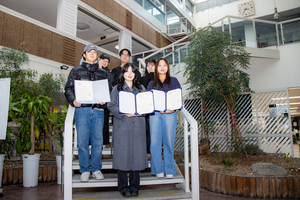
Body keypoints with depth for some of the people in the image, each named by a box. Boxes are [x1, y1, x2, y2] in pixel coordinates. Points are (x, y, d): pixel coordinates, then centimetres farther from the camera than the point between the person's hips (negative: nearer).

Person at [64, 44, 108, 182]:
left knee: (98, 140, 3)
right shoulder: (76, 71, 13)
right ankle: (85, 170, 13)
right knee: (82, 141, 0)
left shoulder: (102, 73, 18)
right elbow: (68, 89, 8)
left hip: (98, 110, 2)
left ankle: (96, 169, 16)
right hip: (82, 109, -1)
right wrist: (73, 101, -11)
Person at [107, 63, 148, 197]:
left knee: (137, 153, 1)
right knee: (122, 153, -3)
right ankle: (123, 186, 10)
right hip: (122, 125, -2)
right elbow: (111, 106, -1)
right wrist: (123, 113, -16)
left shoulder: (141, 89, 17)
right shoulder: (116, 89, 9)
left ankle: (134, 186, 14)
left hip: (138, 125, 2)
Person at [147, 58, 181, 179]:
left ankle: (169, 170, 7)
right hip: (155, 114, 1)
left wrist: (172, 108, -9)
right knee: (155, 142, -3)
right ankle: (158, 170, 6)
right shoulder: (152, 83, 17)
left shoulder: (174, 81, 15)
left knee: (169, 141, -3)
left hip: (169, 113, -1)